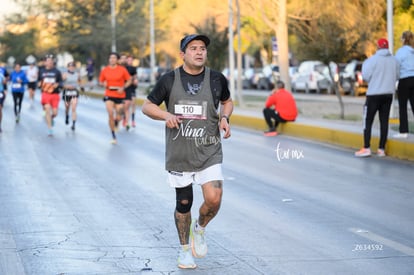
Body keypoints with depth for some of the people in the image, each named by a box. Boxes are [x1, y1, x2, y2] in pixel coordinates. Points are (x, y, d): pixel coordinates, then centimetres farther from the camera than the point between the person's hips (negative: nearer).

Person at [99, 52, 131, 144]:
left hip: (120, 95, 0)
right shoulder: (105, 70, 2)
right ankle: (113, 136, -3)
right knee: (110, 115, -14)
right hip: (109, 96, 0)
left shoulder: (122, 69, -3)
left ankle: (116, 122, 44)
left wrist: (123, 88, -12)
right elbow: (101, 81, 14)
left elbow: (129, 81, 4)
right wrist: (104, 84, -9)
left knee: (118, 117, 2)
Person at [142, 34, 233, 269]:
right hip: (179, 153, 0)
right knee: (184, 203, 8)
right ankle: (185, 249, 29)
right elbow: (147, 106, 5)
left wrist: (224, 118, -2)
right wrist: (165, 115, -15)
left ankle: (199, 229, 16)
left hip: (209, 152, 0)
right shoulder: (169, 80, -3)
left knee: (214, 199, -16)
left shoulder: (216, 79, 0)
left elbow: (227, 101, 19)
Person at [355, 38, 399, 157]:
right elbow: (396, 76, 7)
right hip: (388, 94, 5)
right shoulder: (394, 60, 4)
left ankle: (366, 148, -6)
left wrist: (364, 65, 8)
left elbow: (366, 76, -11)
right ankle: (381, 149, 7)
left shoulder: (373, 59, -11)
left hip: (374, 94, -4)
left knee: (368, 121, 1)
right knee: (384, 121, 7)